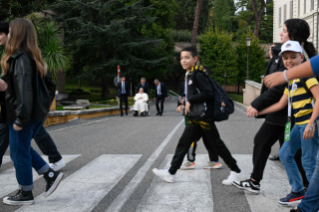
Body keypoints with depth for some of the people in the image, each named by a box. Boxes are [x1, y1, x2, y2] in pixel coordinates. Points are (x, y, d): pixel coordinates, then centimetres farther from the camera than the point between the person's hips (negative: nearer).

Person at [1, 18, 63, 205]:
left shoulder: (20, 58, -17)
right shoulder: (34, 57, 9)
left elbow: (23, 90, -23)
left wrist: (20, 118, -21)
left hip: (23, 115, -9)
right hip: (37, 112, 9)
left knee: (20, 153, 5)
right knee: (22, 149, 21)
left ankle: (26, 194, 16)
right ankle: (51, 174, 18)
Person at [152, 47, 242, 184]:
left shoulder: (198, 74, -15)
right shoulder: (190, 75, 13)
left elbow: (208, 93, -23)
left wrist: (190, 101, -20)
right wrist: (186, 104, 9)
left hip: (204, 116, -9)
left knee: (216, 144, 0)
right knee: (183, 143, 7)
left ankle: (235, 171, 12)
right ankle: (171, 173, 11)